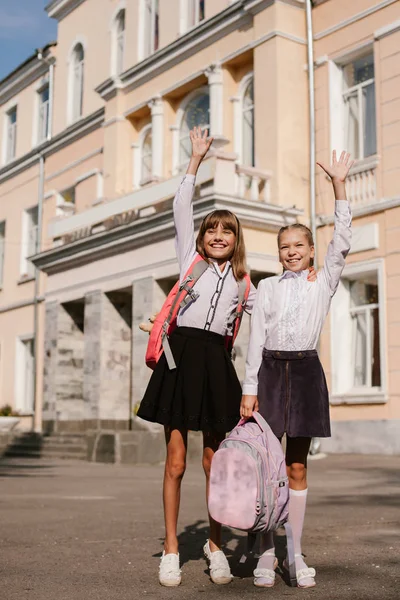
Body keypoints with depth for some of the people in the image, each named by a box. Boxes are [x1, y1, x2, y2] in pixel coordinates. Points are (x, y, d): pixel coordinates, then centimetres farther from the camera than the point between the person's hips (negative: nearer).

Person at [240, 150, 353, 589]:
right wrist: (249, 388, -5)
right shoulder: (267, 287, 8)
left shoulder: (323, 283, 8)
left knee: (297, 467, 5)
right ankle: (266, 553, 8)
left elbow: (341, 243, -5)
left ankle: (295, 553, 14)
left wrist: (339, 187, -9)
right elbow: (256, 339, 3)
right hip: (270, 371, 0)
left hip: (305, 372, 0)